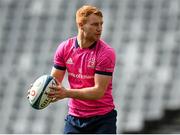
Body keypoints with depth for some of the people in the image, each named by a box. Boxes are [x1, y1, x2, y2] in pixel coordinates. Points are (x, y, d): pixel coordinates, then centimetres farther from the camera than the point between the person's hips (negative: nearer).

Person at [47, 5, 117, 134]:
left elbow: (99, 91, -20)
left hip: (102, 119, -3)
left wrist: (67, 93, -31)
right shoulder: (64, 48, -1)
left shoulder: (107, 53, -15)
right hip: (74, 117, 4)